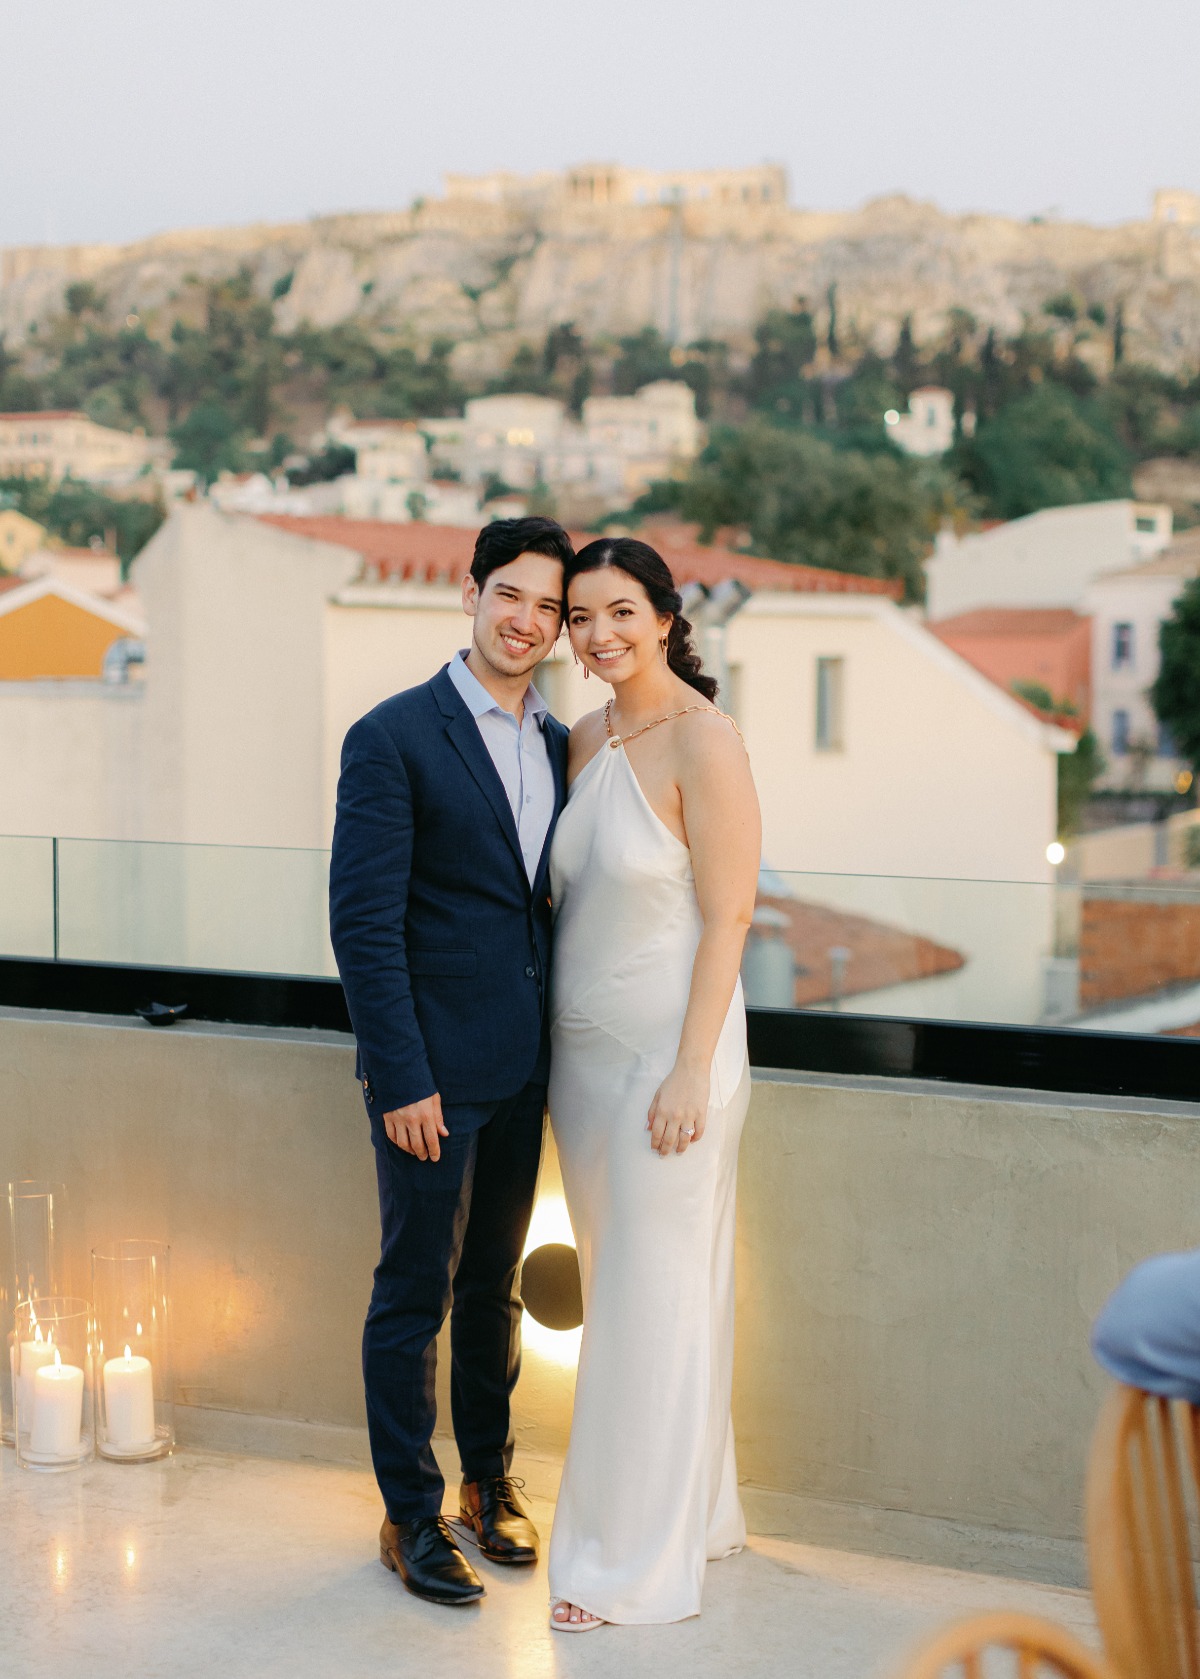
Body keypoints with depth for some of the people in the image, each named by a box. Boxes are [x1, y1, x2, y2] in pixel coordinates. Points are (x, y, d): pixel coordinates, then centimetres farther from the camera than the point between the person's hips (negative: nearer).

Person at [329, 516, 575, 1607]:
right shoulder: (394, 737, -10)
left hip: (524, 1065, 6)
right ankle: (412, 1515, 16)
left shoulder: (558, 744, 10)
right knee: (415, 1291, 4)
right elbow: (364, 922, -14)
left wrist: (561, 1044, 7)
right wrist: (402, 1077, -18)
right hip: (433, 1066, -6)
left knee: (494, 1282, 18)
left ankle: (490, 1480, 32)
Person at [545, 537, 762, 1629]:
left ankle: (638, 1559, 9)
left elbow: (728, 915, -15)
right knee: (618, 1283, 14)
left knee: (655, 1294, -1)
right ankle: (697, 1511, 29)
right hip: (583, 1048, 8)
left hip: (668, 1051, -8)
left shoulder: (703, 740, -13)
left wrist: (691, 1071, -18)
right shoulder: (586, 740, 10)